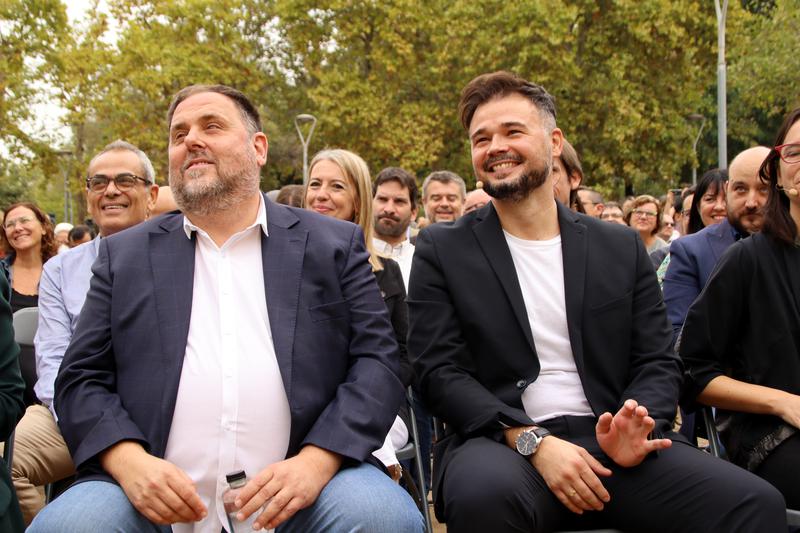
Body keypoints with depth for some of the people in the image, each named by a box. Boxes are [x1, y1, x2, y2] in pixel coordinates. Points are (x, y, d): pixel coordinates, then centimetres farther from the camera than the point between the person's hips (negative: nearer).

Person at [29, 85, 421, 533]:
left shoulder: (336, 244, 10)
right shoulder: (124, 255, 14)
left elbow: (377, 360, 3)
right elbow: (81, 378, 10)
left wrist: (316, 461, -14)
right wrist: (129, 461, -10)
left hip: (297, 487, 0)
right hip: (156, 495, 1)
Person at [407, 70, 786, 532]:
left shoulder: (621, 247, 13)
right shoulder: (442, 251, 6)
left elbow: (659, 361, 11)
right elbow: (440, 371, -2)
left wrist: (639, 426, -12)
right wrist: (532, 441, -17)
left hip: (613, 445, 2)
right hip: (503, 445, -1)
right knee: (484, 494, -38)